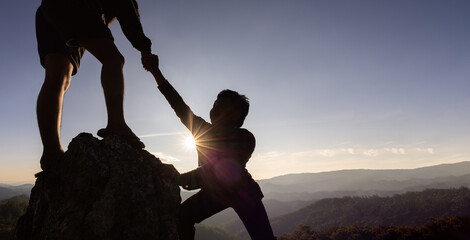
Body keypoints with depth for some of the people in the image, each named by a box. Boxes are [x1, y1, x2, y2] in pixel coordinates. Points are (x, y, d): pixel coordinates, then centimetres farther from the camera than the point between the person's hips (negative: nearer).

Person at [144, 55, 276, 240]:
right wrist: (156, 72, -16)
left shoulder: (244, 138, -28)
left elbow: (222, 172, -41)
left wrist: (182, 178, -53)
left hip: (242, 192, -5)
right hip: (214, 191, 5)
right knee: (183, 214, -14)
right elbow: (179, 105, -12)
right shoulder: (204, 130, -9)